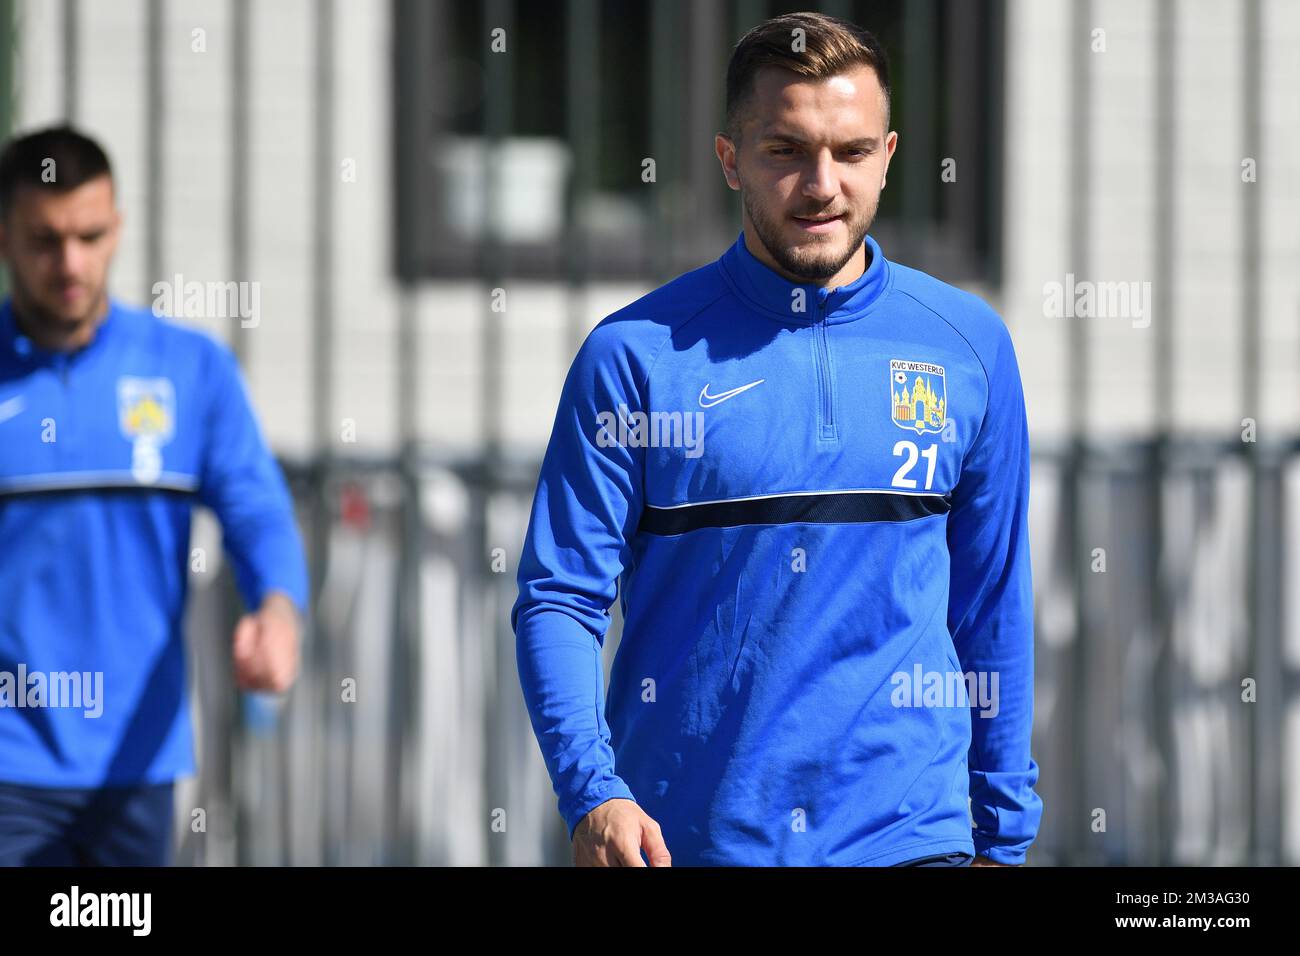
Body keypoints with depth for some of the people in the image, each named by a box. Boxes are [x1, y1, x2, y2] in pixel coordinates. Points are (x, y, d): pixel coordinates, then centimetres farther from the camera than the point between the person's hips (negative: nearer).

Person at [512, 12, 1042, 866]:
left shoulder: (969, 346, 5)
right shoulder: (634, 355, -2)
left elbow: (996, 608, 11)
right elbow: (559, 598, -4)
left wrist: (1002, 836, 10)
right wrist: (592, 794, -18)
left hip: (906, 832, 1)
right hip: (681, 840, -1)